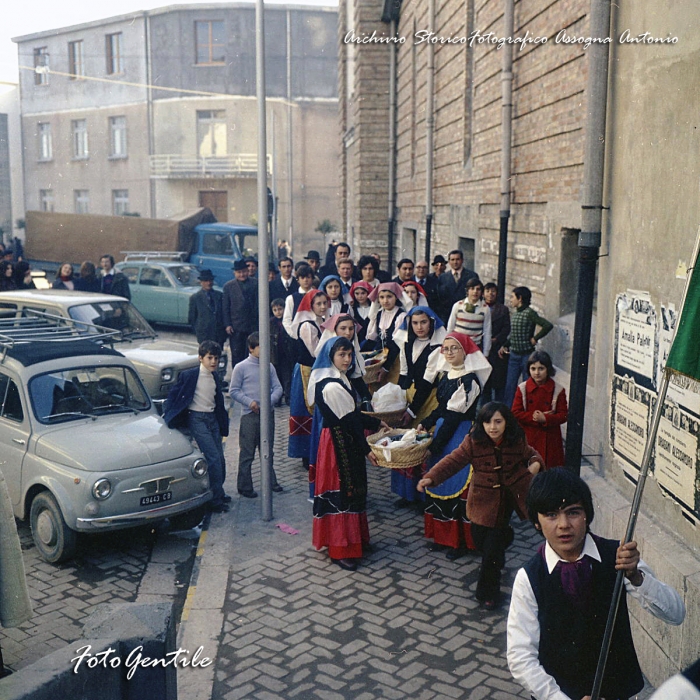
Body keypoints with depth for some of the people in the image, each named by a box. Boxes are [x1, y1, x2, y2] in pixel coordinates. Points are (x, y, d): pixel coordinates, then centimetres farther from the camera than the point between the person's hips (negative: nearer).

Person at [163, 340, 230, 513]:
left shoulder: (215, 377, 9)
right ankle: (216, 500, -6)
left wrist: (222, 423, 21)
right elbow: (174, 394, -2)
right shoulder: (189, 375, -11)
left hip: (213, 418, 7)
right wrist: (167, 414, 0)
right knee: (213, 458, -12)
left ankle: (218, 493, 25)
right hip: (197, 419, -7)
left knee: (220, 459, 8)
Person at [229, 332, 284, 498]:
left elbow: (278, 387, 7)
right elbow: (234, 391, -3)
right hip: (249, 415, -4)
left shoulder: (269, 366, 7)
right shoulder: (241, 368, -3)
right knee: (247, 453, 1)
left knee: (268, 451, 15)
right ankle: (245, 487, 10)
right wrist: (250, 402, -15)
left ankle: (271, 482, 27)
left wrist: (270, 400, -11)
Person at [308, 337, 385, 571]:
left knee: (351, 489, 16)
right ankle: (340, 550, 7)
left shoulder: (339, 380, 11)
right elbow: (348, 420, -21)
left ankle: (354, 539, 29)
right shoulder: (332, 386, -21)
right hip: (339, 444, -10)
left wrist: (376, 423, 20)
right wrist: (366, 449, -18)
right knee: (342, 492, -2)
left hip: (345, 441, 10)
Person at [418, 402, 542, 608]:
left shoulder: (516, 442, -9)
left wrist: (536, 463, -15)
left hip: (505, 500, -1)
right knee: (480, 541, 10)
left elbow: (531, 454, 9)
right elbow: (453, 461, -16)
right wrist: (431, 477, -29)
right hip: (483, 499, 1)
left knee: (492, 550, 0)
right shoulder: (473, 442, -13)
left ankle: (488, 593, 19)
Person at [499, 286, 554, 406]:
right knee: (510, 386, 8)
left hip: (526, 355, -7)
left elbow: (548, 325, -24)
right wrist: (504, 346, 12)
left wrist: (535, 338, -16)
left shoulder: (530, 313, -13)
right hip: (514, 355, 7)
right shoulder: (514, 314, 10)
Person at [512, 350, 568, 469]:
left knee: (550, 467, 1)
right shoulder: (522, 388, -1)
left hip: (550, 438, -1)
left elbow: (563, 415, -5)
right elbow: (516, 413, -4)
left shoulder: (558, 390, -4)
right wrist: (533, 416, -16)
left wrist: (545, 419, -20)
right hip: (528, 437, 1)